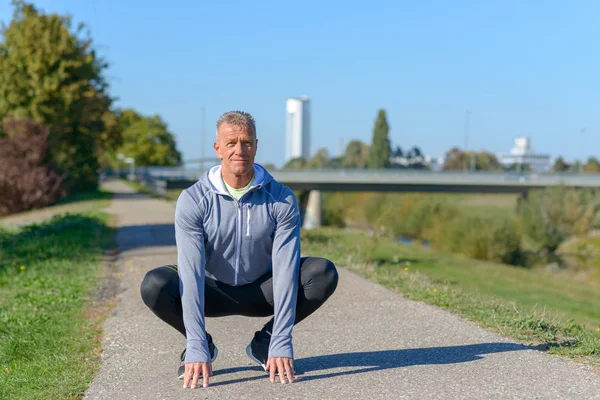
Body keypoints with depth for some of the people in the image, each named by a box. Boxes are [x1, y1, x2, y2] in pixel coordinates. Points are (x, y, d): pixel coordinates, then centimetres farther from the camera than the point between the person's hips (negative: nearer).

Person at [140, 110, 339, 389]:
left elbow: (285, 270, -24)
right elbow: (191, 272, -28)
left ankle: (264, 345, -4)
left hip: (261, 291, 1)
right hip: (212, 291, -1)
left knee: (324, 273, -24)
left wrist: (281, 345, -32)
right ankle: (204, 346, -2)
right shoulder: (193, 200, -21)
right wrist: (196, 349, -36)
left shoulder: (282, 199, -18)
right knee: (154, 286, -31)